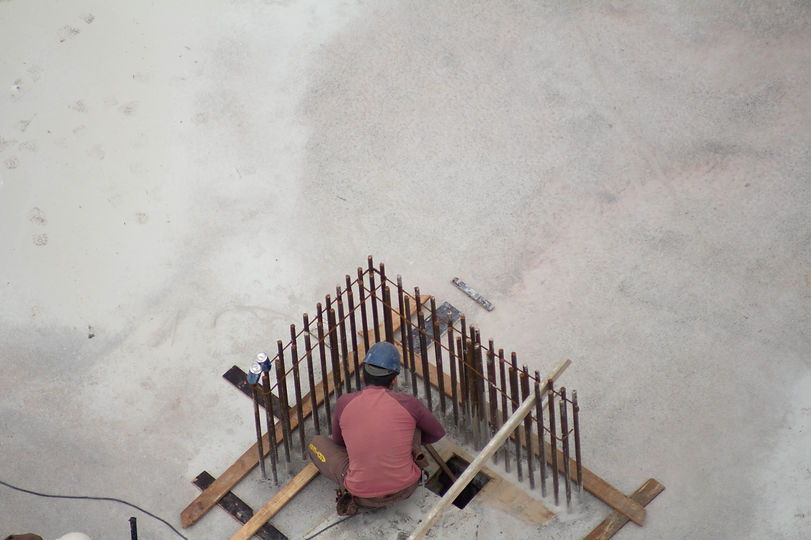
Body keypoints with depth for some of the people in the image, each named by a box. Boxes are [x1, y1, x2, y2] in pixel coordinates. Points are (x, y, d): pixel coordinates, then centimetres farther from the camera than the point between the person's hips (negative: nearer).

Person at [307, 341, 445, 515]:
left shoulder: (343, 403, -5)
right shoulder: (408, 403, -8)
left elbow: (338, 442, 15)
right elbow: (438, 433, 13)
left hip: (363, 495, -1)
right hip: (406, 487, 1)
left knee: (317, 443, 21)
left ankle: (353, 494, 5)